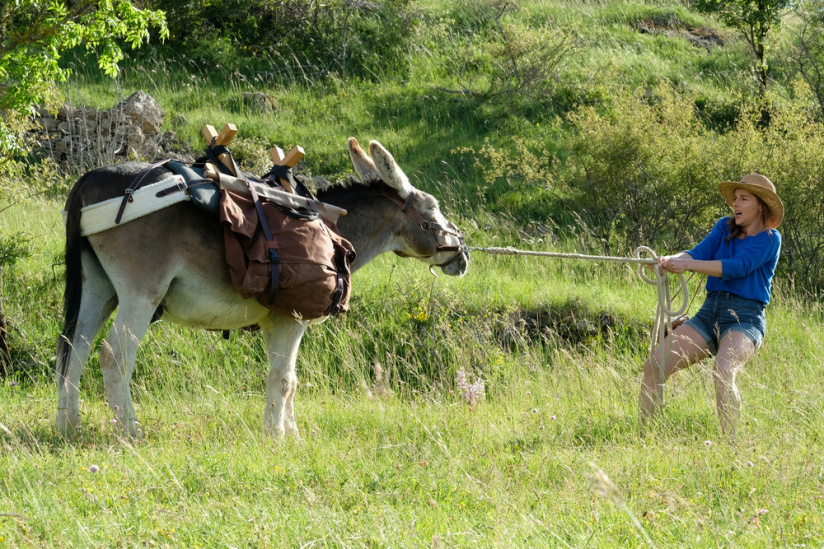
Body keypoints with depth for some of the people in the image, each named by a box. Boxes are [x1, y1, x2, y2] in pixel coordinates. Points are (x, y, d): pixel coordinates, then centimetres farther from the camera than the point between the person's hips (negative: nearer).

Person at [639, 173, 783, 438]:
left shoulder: (769, 239, -3)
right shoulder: (725, 227, 15)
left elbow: (737, 267, -17)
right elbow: (700, 252, 0)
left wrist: (687, 265, -25)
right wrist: (669, 260, -23)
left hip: (745, 319, -6)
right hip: (709, 313, 6)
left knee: (723, 371, -36)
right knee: (654, 366, -9)